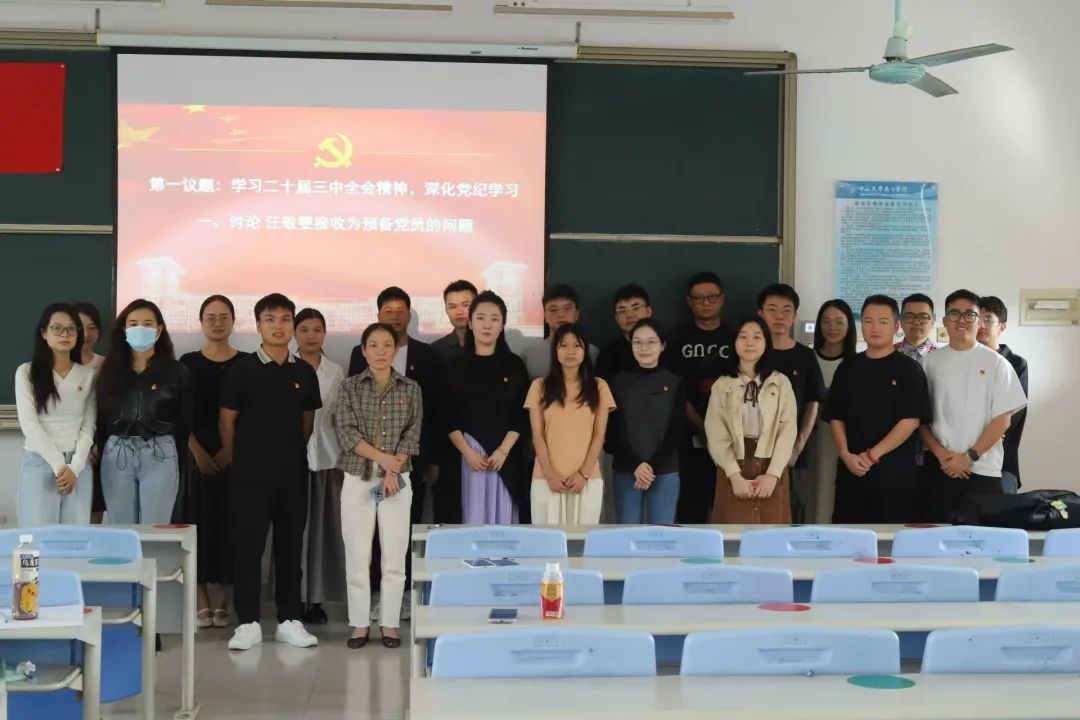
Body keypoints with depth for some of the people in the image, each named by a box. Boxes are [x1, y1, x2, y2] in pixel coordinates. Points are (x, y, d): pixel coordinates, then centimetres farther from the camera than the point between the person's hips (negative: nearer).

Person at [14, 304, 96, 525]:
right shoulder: (27, 372, 1)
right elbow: (29, 424, -6)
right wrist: (59, 465, -12)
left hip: (78, 466, 2)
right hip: (39, 463, -2)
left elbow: (88, 426, 6)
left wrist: (74, 467, -7)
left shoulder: (88, 374, 9)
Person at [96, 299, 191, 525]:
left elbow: (185, 421, 5)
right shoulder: (110, 370, 9)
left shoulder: (176, 371, 3)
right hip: (116, 455, 2)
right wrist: (100, 453, 4)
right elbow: (101, 418, 9)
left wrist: (178, 459, 4)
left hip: (159, 456, -2)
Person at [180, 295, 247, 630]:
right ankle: (203, 602, 7)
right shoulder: (189, 363, 6)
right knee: (200, 521, 1)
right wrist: (198, 451, -8)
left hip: (235, 456, 0)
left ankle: (225, 602, 8)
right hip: (198, 455, 1)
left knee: (231, 522, 0)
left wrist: (230, 450, -9)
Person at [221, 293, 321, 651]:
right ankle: (248, 622, 6)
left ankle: (289, 620, 15)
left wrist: (293, 453, 11)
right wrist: (235, 459, 6)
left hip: (293, 473, 3)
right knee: (247, 545, -1)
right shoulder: (242, 370, -4)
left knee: (290, 545, 7)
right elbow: (227, 420, 1)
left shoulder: (304, 372, 6)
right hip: (251, 473, -3)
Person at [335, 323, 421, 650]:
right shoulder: (349, 387, 4)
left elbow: (412, 435, 0)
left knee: (395, 555, 1)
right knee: (357, 555, 1)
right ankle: (360, 624, 9)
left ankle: (390, 623, 10)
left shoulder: (411, 389, 6)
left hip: (398, 478, 0)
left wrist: (393, 469, -12)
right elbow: (346, 432, -6)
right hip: (357, 478, 0)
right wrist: (382, 457, -16)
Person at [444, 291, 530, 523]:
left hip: (506, 456, 0)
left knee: (502, 518, -1)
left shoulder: (514, 365, 6)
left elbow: (522, 415, 2)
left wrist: (503, 451, -9)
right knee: (472, 518, -3)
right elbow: (448, 417, 3)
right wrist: (468, 452, -8)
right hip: (467, 455, 0)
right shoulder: (457, 366, 6)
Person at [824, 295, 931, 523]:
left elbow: (911, 420, -9)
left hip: (896, 473, -3)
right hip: (852, 471, 4)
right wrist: (846, 455, -6)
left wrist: (874, 454, -13)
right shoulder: (848, 367, 11)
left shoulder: (908, 368, 0)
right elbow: (836, 417, 10)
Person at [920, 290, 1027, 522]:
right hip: (938, 468, 1)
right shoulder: (931, 361, 6)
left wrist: (970, 456, -9)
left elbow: (1002, 419, -2)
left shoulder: (996, 363, 2)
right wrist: (941, 454, -8)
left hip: (982, 470, -1)